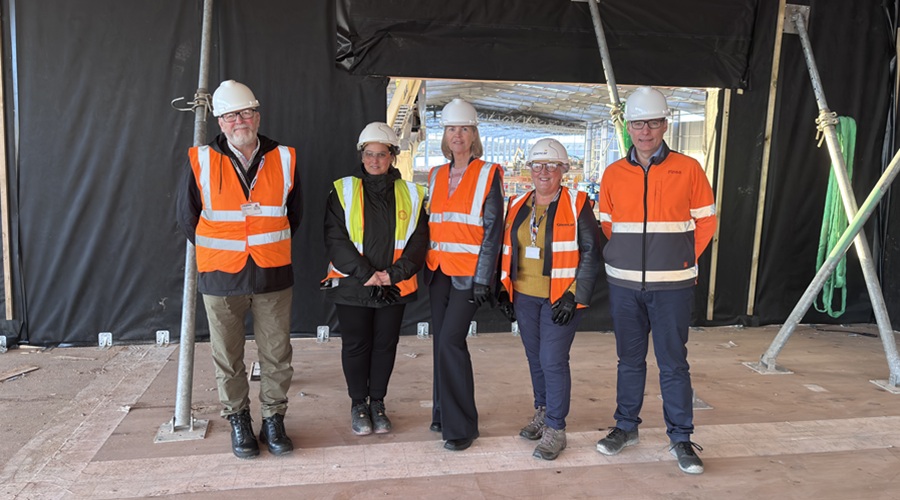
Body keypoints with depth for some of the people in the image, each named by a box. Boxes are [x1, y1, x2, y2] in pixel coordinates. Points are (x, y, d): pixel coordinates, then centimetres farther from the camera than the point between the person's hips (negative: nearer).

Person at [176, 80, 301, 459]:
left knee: (277, 355, 8)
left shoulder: (283, 159, 1)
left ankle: (273, 421, 25)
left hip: (273, 275, 1)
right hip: (221, 277, -1)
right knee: (227, 358, 10)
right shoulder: (202, 162, -3)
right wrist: (219, 252, 10)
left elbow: (294, 214, 15)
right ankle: (238, 421, 29)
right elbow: (187, 218, 8)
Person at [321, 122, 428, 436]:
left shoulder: (410, 195, 4)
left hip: (395, 288, 2)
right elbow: (335, 240, -8)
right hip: (351, 286, -1)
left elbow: (418, 242, 0)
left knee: (385, 345, 10)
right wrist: (365, 274, -16)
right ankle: (358, 404, 26)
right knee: (356, 345, 8)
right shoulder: (343, 191, 0)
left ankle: (377, 403, 28)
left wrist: (394, 273, -13)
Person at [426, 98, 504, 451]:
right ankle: (443, 414, 24)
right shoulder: (436, 176, 13)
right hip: (438, 271, 6)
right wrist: (426, 268, 11)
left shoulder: (488, 174, -2)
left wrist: (483, 278, -13)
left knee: (451, 340, -12)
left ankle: (461, 426, 0)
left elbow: (493, 230, -7)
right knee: (441, 341, 9)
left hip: (469, 272, -5)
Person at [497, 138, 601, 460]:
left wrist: (575, 296, -14)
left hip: (560, 298, -5)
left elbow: (590, 252, -8)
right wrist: (505, 290, 11)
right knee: (535, 357, 14)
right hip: (525, 296, 5)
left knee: (553, 360, -7)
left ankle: (555, 430, 6)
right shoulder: (518, 206, 10)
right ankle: (542, 413, 32)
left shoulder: (576, 205, -5)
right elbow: (508, 250, 16)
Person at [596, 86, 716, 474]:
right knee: (629, 360, 14)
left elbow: (705, 221, 5)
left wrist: (681, 260, 3)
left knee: (673, 364, 4)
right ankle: (626, 427, 28)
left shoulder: (688, 169, -1)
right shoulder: (613, 174, 4)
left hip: (672, 286, -2)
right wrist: (625, 259, 7)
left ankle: (680, 438, 18)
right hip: (624, 285, 2)